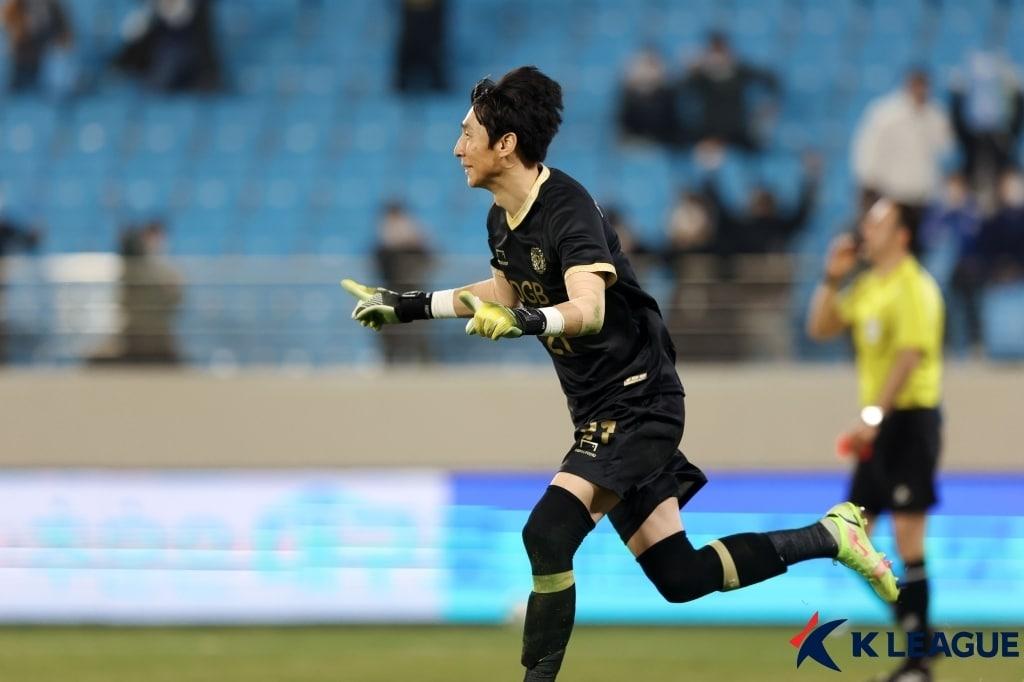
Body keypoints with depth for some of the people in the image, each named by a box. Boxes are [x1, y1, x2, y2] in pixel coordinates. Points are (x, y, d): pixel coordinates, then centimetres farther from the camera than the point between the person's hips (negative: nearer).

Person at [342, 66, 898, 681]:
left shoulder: (569, 208, -21)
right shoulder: (502, 221, 4)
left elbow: (589, 308, -36)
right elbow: (504, 294, 25)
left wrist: (529, 322, -55)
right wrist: (409, 306, 21)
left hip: (639, 403, -9)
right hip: (598, 408, 9)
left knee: (548, 535, -24)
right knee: (679, 576, 9)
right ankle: (829, 535, 23)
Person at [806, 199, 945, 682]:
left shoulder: (914, 289, -13)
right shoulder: (866, 286, 13)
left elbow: (909, 357, -21)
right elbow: (820, 328, 20)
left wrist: (874, 416, -26)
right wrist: (832, 279, 7)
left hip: (910, 419, -9)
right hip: (878, 425, 9)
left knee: (908, 535, -9)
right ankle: (910, 621, 17)